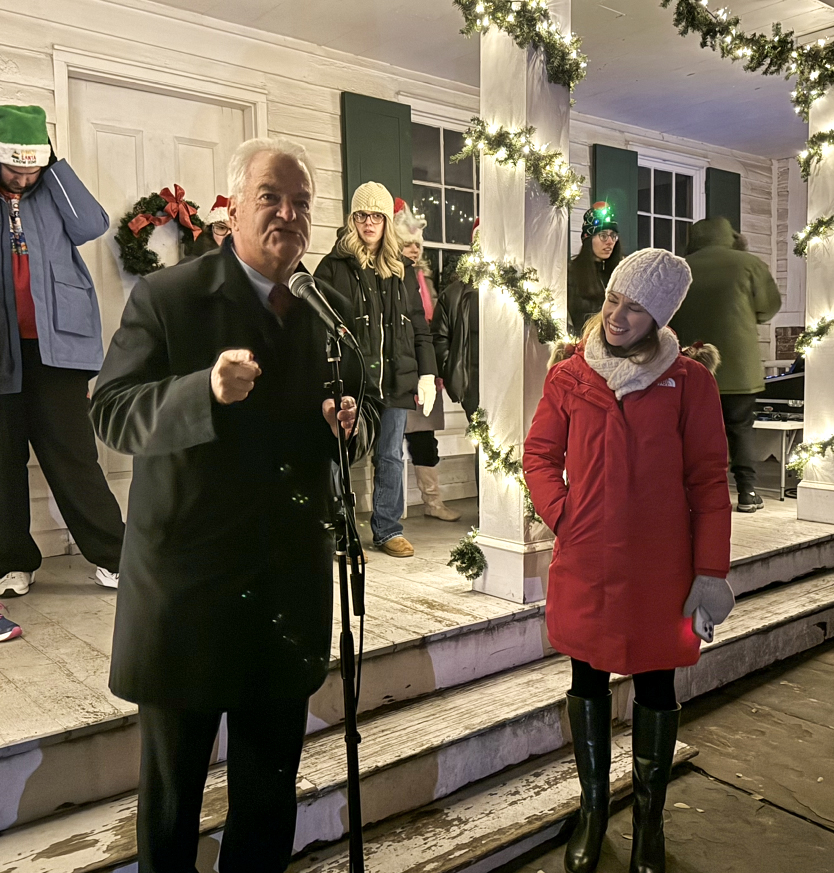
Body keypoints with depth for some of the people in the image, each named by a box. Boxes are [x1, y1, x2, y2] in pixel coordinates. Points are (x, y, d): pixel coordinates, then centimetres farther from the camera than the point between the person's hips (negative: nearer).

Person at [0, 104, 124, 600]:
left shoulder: (52, 191, 11)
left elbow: (92, 225, -8)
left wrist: (54, 165, -4)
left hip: (55, 344, -1)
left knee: (71, 452, -3)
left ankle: (112, 554, 4)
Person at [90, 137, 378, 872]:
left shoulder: (331, 309, 6)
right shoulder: (165, 297, -8)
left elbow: (362, 416, 13)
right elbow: (112, 412, -14)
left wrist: (354, 420, -11)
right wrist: (206, 389, -32)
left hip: (291, 582, 4)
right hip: (186, 581, -3)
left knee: (273, 782, 20)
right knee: (172, 781, 17)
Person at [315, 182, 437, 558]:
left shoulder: (401, 270, 15)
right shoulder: (334, 266, 1)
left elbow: (419, 325, 16)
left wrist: (427, 373, 10)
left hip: (395, 379, 4)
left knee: (391, 457, 10)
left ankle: (388, 530, 22)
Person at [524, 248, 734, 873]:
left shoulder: (688, 381, -4)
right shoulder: (570, 375, 0)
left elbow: (709, 479, -4)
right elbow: (540, 454, 7)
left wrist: (712, 570, -6)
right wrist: (560, 514, -8)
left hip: (661, 565, -1)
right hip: (585, 561, 2)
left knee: (656, 684, 11)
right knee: (588, 679, 13)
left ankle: (649, 819, 31)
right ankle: (593, 810, 33)